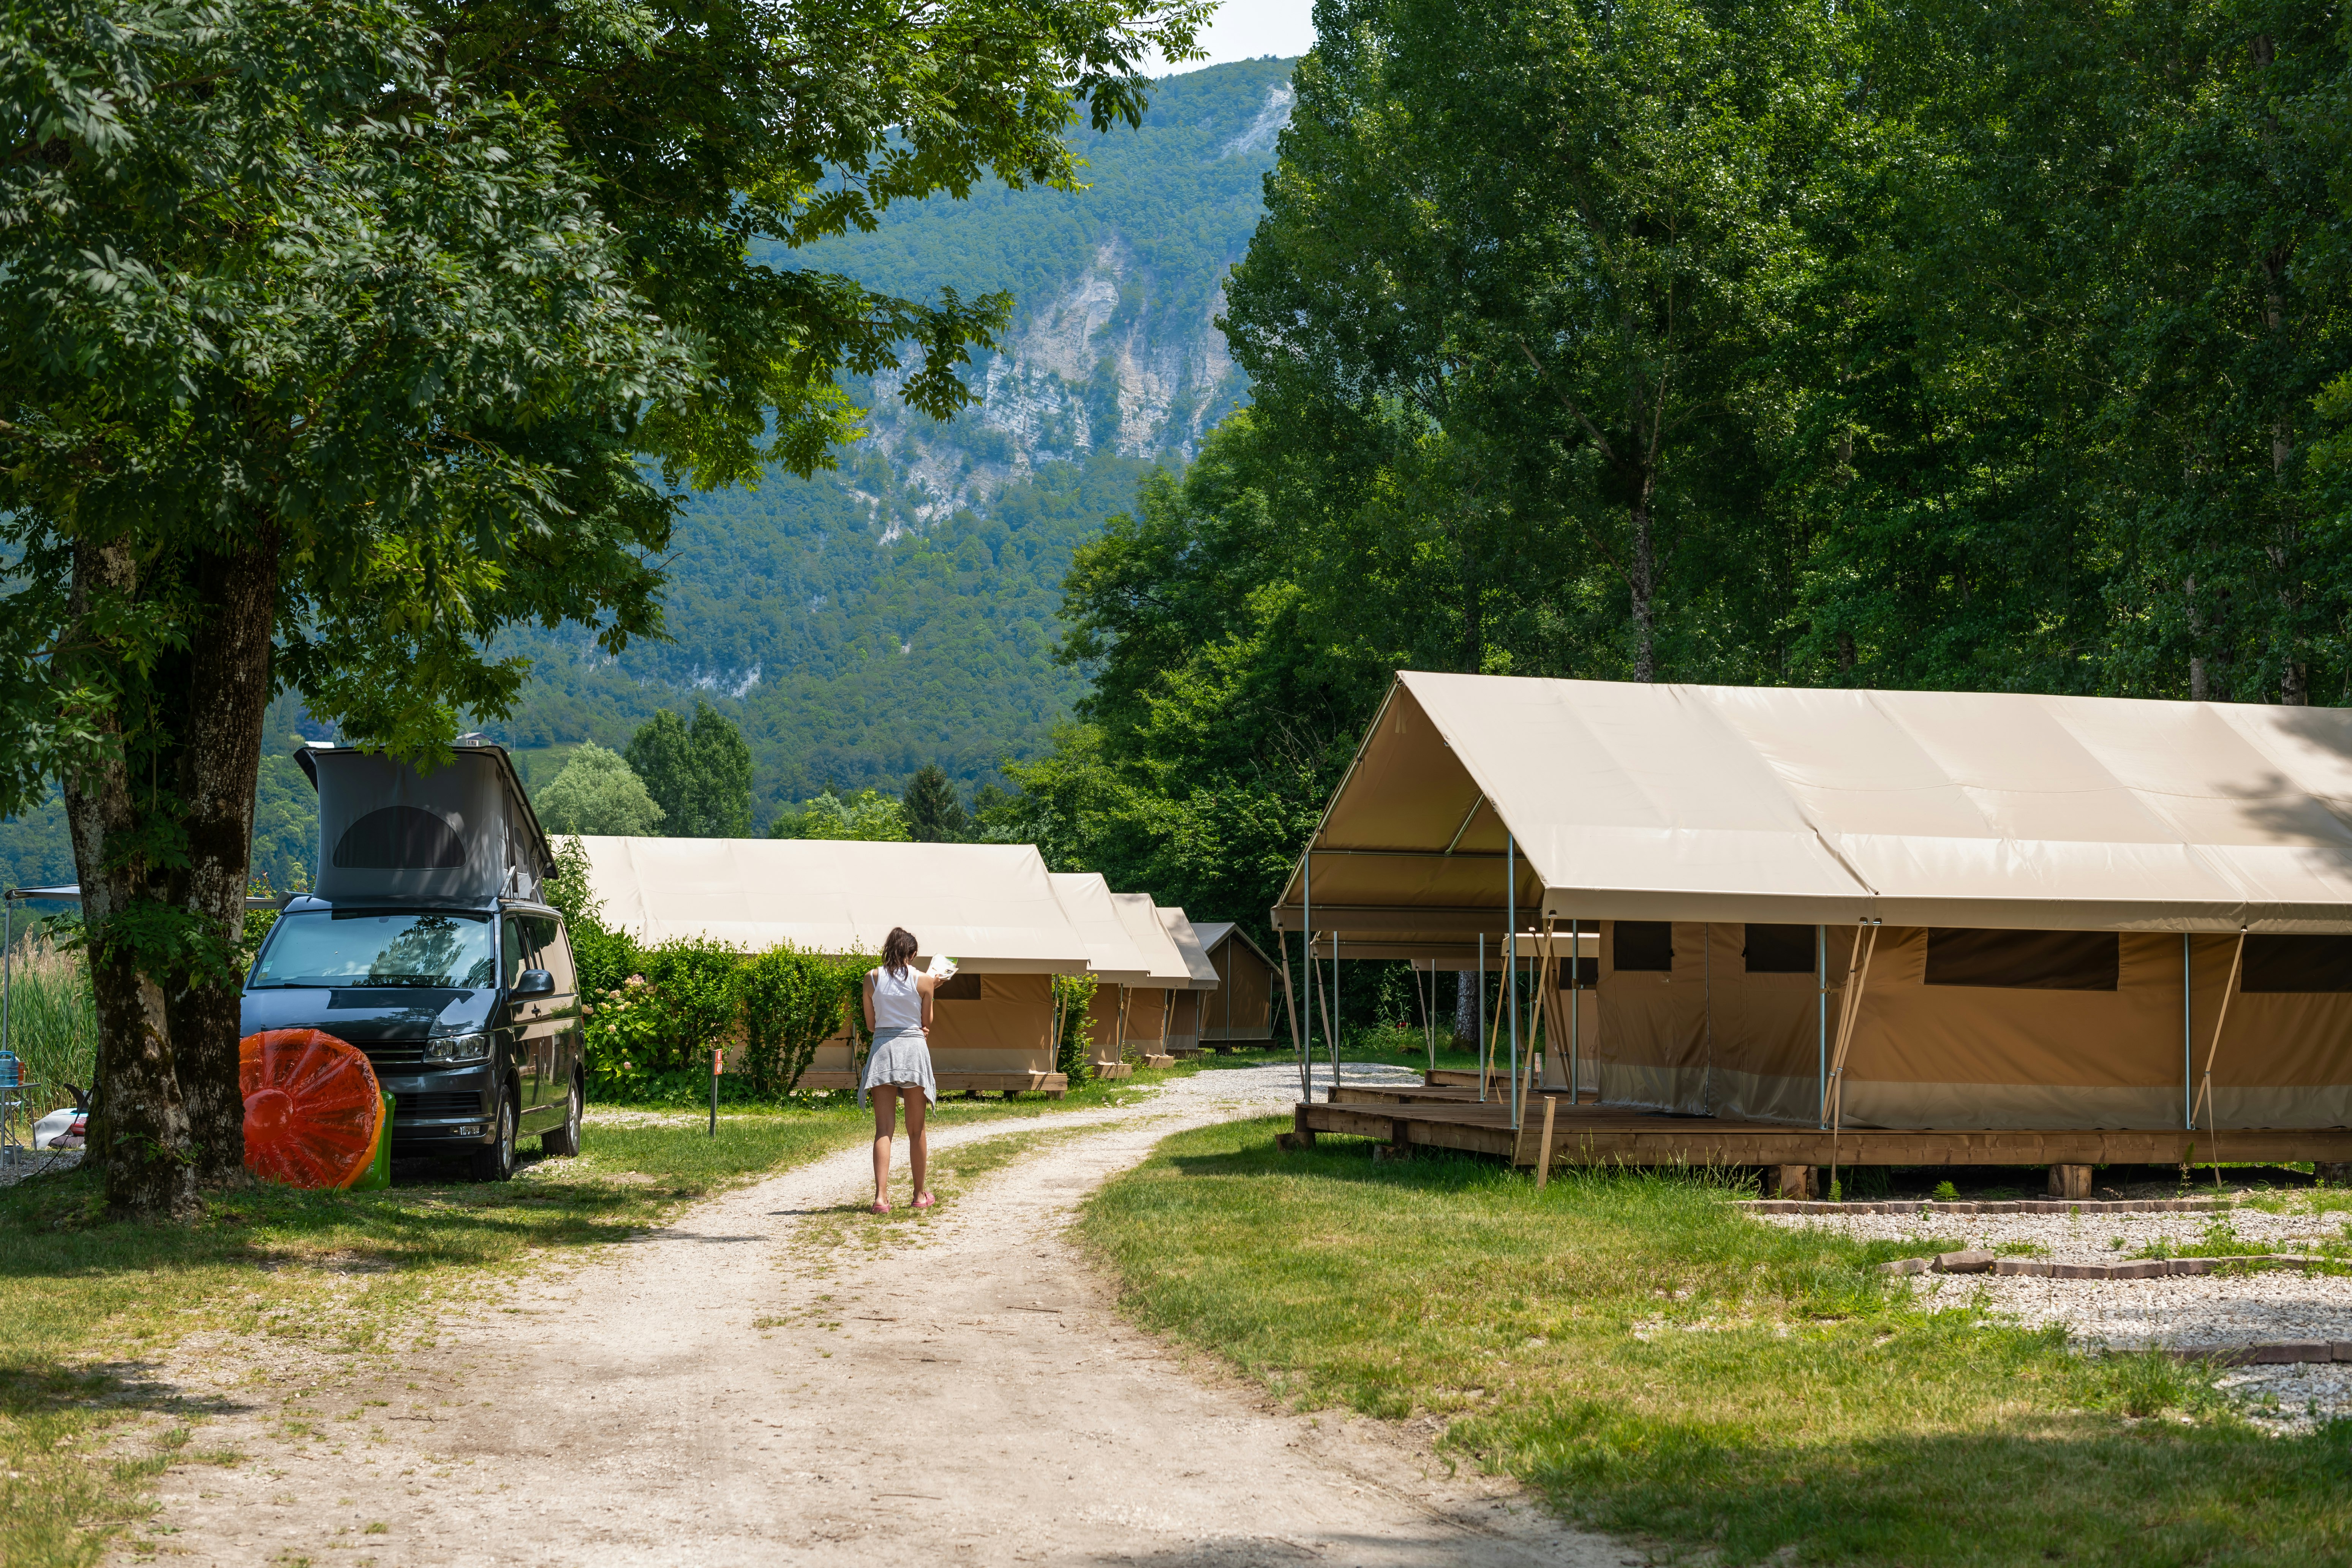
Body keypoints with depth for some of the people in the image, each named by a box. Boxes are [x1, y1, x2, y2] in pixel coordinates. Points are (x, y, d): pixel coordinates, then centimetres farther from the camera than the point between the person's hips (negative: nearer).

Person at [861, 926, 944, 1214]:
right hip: (914, 1050, -1)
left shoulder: (872, 978, 2)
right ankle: (920, 1194, 23)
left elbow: (871, 1024, 7)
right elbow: (927, 1024, 6)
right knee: (916, 1130, 11)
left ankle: (881, 1196, -16)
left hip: (882, 1050, 1)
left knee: (884, 1129, -2)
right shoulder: (923, 980, -2)